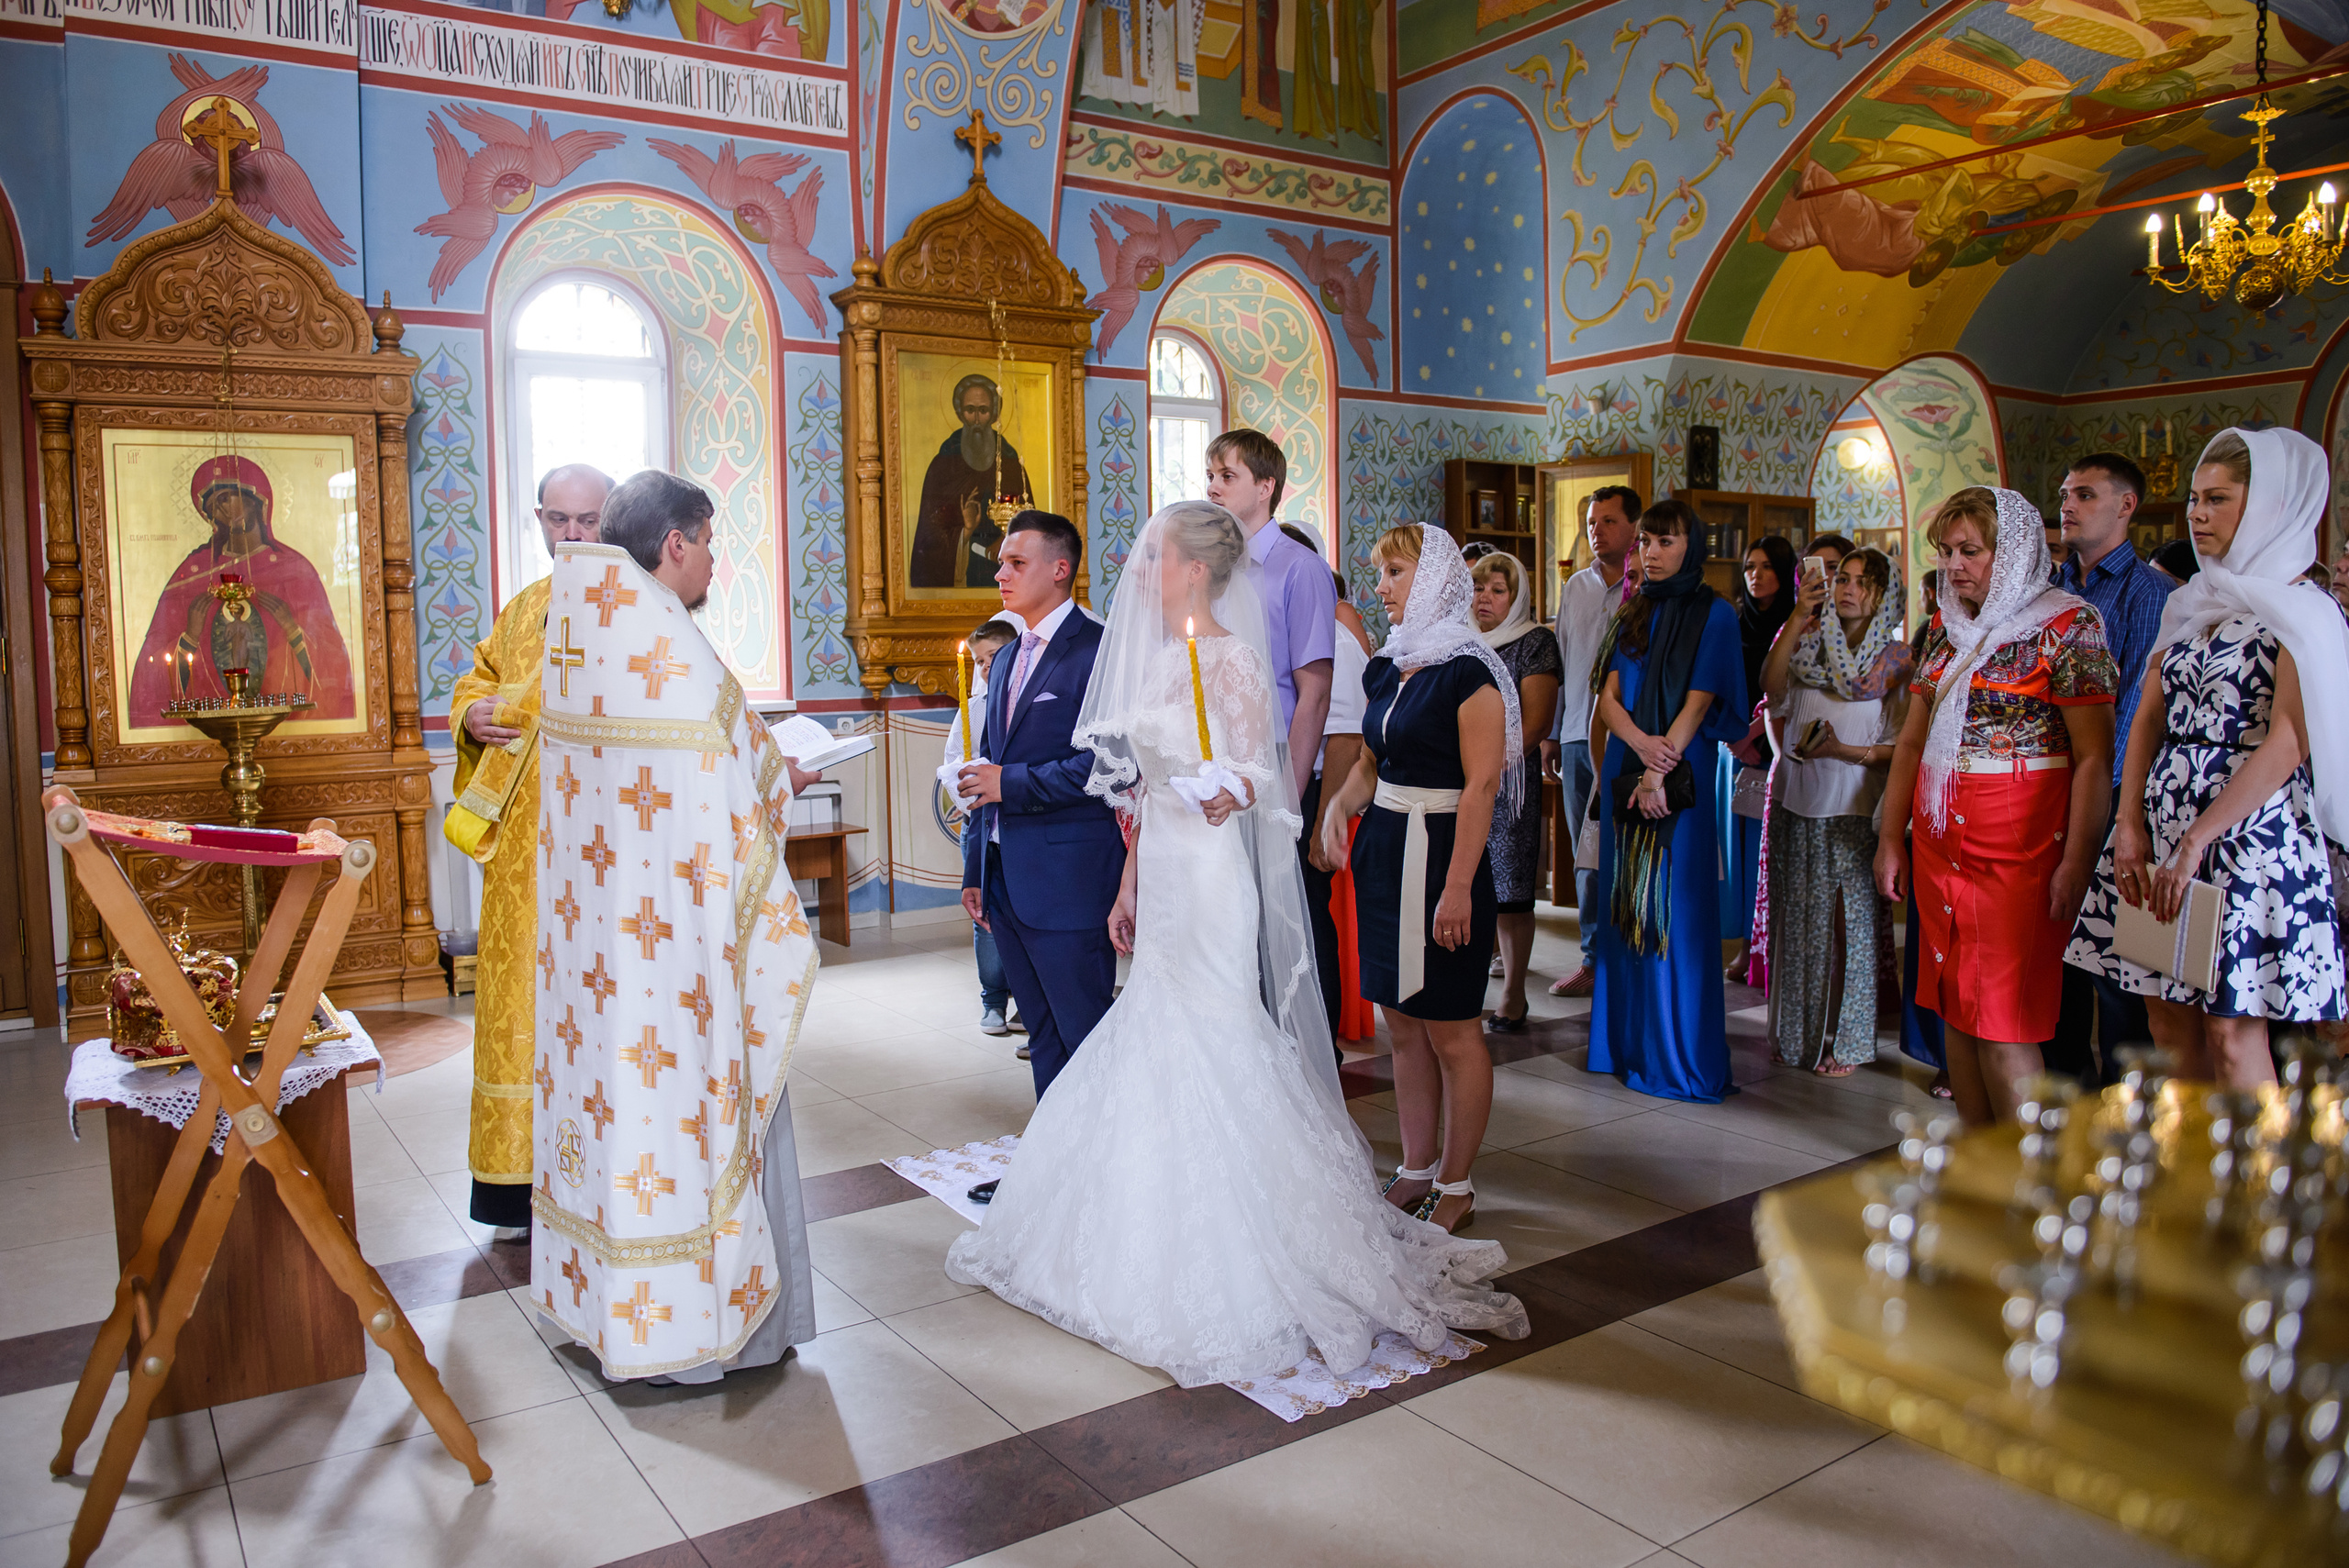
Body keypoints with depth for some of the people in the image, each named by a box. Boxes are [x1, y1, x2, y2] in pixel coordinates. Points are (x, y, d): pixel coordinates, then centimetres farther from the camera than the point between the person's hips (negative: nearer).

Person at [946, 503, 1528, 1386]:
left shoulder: (1232, 659, -13)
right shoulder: (1157, 658, 12)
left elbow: (1261, 776, -15)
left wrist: (1232, 796, -37)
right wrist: (1129, 884, 18)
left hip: (1209, 876, -9)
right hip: (1161, 874, 9)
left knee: (1210, 1045, -4)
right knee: (1161, 1043, 14)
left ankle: (1240, 1258, 10)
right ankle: (1171, 1239, 28)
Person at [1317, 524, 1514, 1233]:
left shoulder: (1467, 670, -12)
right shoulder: (1385, 668, 12)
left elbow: (1481, 785, -16)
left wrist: (1458, 886, -20)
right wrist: (1338, 805, -1)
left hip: (1442, 855, -8)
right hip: (1383, 853, 8)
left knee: (1451, 1030, 2)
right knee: (1403, 1025, 13)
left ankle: (1456, 1187, 15)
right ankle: (1417, 1172, 24)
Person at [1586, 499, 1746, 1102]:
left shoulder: (1714, 615, -2)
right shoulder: (1633, 615, 13)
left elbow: (1698, 702, -10)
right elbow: (1608, 697, 4)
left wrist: (1661, 773, -18)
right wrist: (1640, 742, -15)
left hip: (1683, 775, -5)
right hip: (1625, 771, 5)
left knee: (1675, 910, -4)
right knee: (1627, 904, 7)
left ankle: (1680, 1054, 4)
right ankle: (1628, 1044, 16)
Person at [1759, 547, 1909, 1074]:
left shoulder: (1895, 658, 0)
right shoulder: (1810, 643, 10)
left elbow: (1903, 748, -2)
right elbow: (1772, 689, -8)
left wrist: (1846, 752, -18)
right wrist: (1797, 619, -12)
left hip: (1854, 810, -3)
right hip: (1798, 803, 4)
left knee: (1850, 922, 0)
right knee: (1799, 921, 9)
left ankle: (1845, 1042, 12)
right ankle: (1799, 1034, 22)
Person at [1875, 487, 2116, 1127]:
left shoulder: (2065, 627, -6)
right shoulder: (1946, 630, 14)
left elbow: (2094, 757, -11)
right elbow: (1912, 741, 17)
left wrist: (2076, 862, -18)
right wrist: (1890, 839, 13)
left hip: (2019, 849, -6)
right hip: (1939, 848, 7)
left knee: (2002, 1024, -7)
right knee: (1955, 1010, 9)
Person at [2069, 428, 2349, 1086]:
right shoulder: (2192, 605, 15)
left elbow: (2287, 743, -14)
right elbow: (2149, 717, 11)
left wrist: (2198, 840, -19)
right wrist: (2130, 823, -1)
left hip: (2249, 827, -6)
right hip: (2164, 820, 6)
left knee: (2232, 1030, -5)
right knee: (2169, 1015, 8)